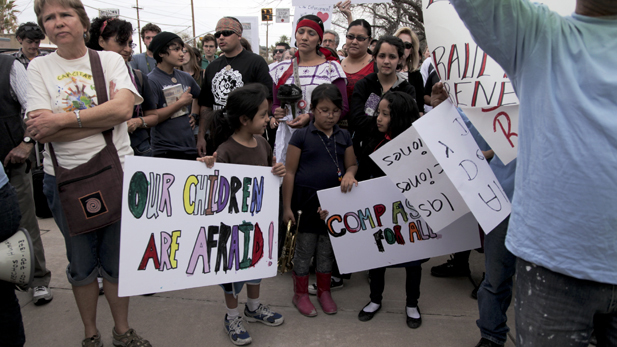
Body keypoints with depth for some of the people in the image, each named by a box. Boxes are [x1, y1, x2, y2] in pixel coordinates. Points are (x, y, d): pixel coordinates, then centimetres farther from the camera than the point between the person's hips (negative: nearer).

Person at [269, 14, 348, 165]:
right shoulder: (282, 69, 14)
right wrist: (277, 113, -3)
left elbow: (343, 107, 0)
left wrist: (311, 117, -13)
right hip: (287, 137, 2)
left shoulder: (331, 67, 5)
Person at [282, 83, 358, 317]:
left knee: (327, 249, 15)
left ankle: (324, 291, 34)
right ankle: (300, 293, 27)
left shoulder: (344, 137, 5)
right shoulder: (301, 136, -7)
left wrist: (349, 174, -14)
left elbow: (351, 164, 11)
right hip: (306, 201, -4)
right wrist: (287, 207, -9)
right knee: (304, 249, 8)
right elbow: (290, 173, -7)